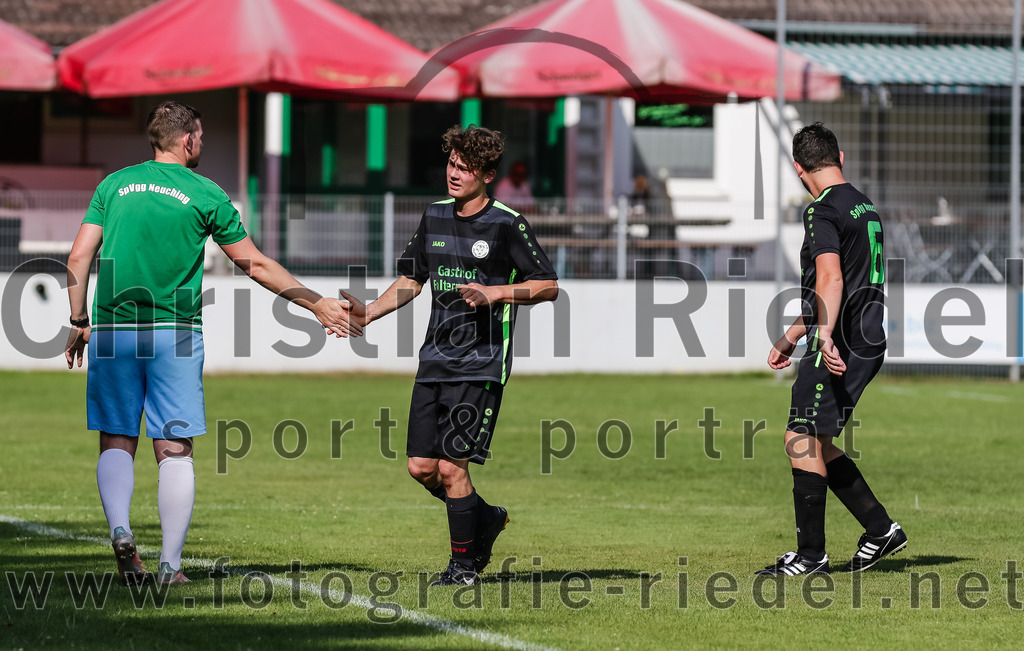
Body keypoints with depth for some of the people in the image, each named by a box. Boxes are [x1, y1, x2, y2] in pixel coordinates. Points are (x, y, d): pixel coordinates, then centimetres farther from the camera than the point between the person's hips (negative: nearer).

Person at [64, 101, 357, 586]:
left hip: (113, 329, 2)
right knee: (175, 450, 3)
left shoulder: (114, 185, 8)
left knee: (117, 442, 8)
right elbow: (254, 264, 5)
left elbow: (79, 259, 3)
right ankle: (170, 564, 0)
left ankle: (119, 528, -17)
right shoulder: (205, 195, 1)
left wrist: (79, 322, 13)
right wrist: (316, 305, 14)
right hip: (175, 335, -2)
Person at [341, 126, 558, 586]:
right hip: (435, 359, 6)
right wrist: (369, 314, 7)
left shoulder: (506, 225, -7)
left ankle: (464, 565, 7)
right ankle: (486, 518, 29)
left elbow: (548, 286, -4)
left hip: (481, 365, -6)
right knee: (421, 467, 3)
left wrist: (494, 293, -17)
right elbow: (412, 279, 21)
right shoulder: (435, 217, 11)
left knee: (452, 467, -10)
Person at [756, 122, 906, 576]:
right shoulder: (865, 207, 19)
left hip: (838, 348, -9)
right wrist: (792, 337, 31)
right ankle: (880, 528, 15)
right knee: (815, 444, 16)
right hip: (866, 343, 9)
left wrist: (825, 338, -39)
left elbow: (831, 279, -28)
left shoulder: (823, 211, -12)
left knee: (802, 441, -4)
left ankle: (811, 554, -2)